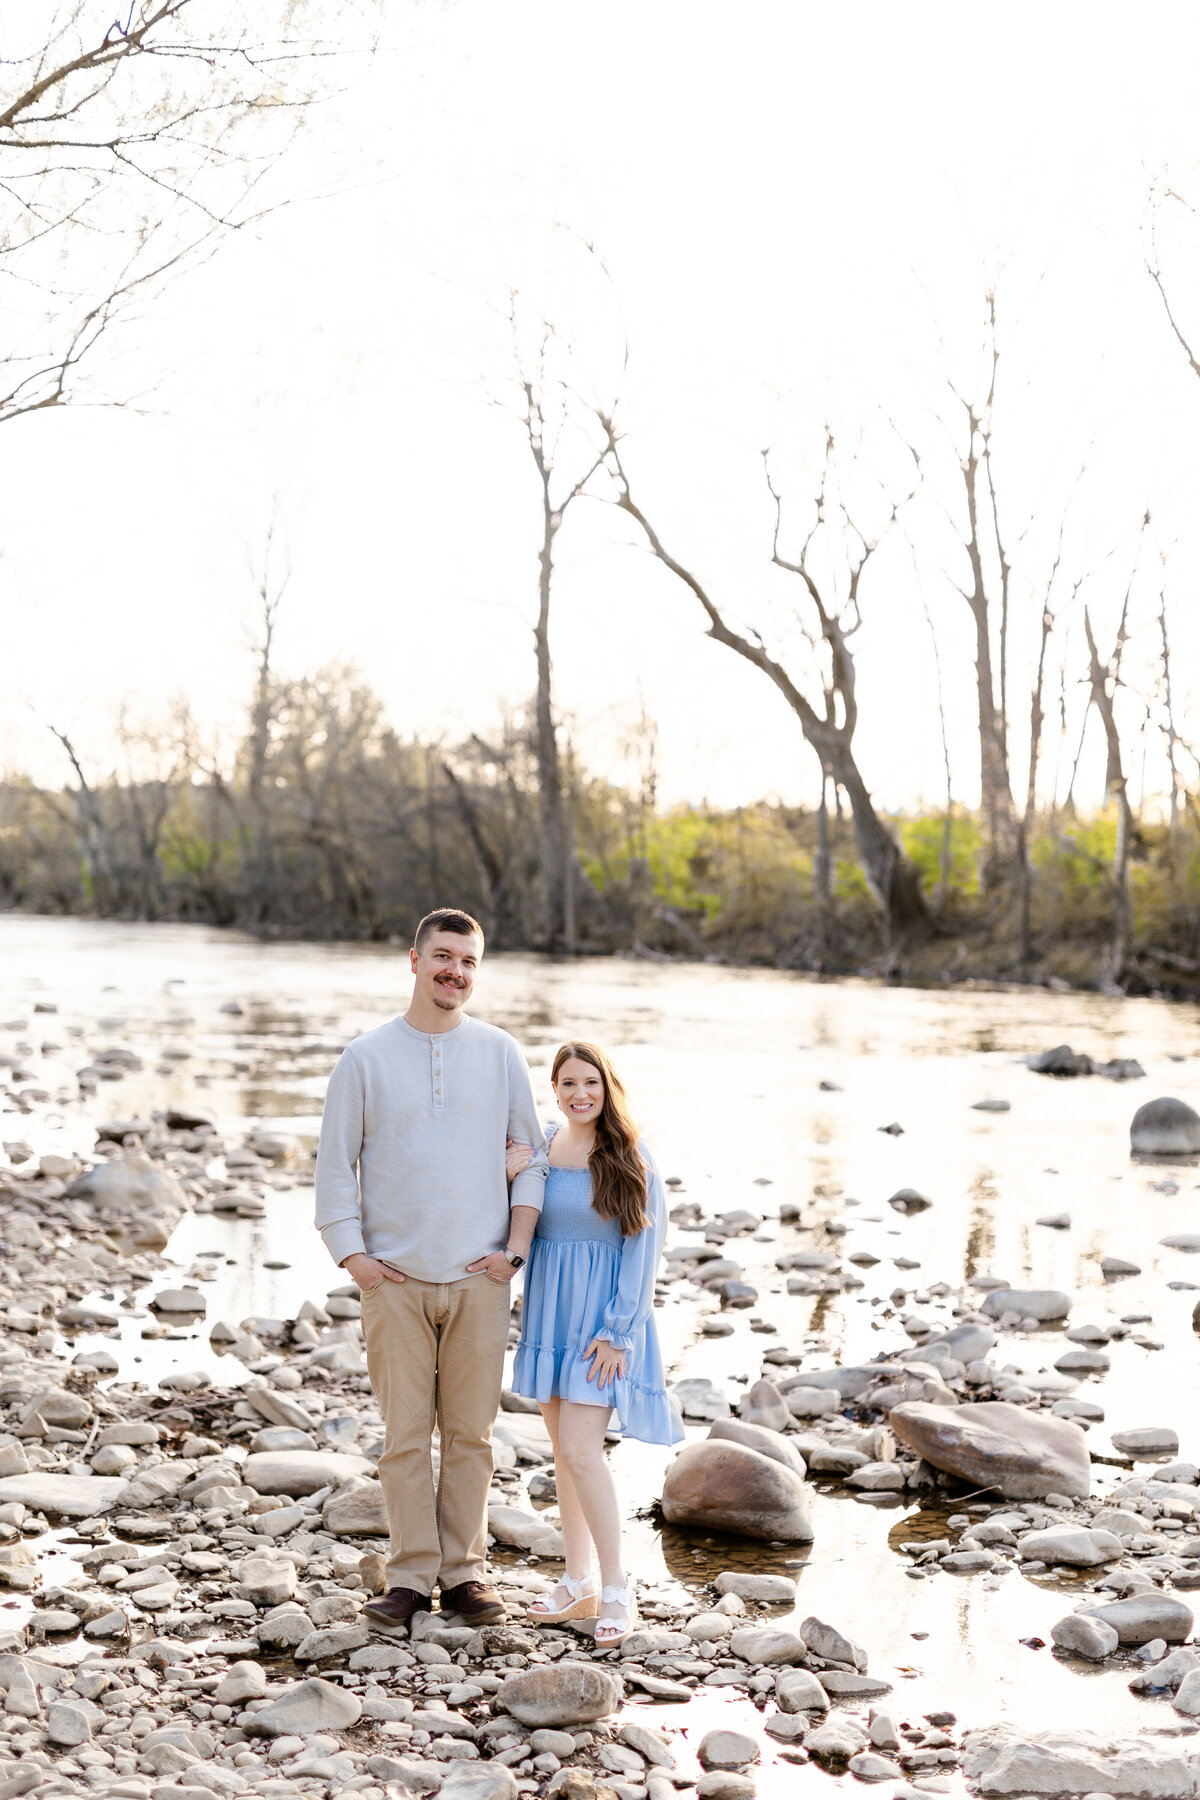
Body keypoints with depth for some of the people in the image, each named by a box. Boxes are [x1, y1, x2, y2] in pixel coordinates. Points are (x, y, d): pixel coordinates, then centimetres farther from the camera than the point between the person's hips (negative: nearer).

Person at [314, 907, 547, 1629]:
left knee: (471, 1432, 5)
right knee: (406, 1434, 2)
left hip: (479, 1276, 1)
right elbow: (336, 1161, 6)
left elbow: (531, 1154, 11)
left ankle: (463, 1570, 16)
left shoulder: (501, 1053, 6)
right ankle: (412, 1575, 11)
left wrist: (516, 1246, 2)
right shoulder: (366, 1057, 3)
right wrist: (350, 1252, -3)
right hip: (395, 1277, -1)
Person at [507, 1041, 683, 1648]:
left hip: (604, 1317, -5)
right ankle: (578, 1583, 21)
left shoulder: (631, 1159, -7)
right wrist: (511, 1180, -9)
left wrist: (615, 1331, -12)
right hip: (548, 1310, 5)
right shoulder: (539, 1147, 4)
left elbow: (642, 1250, -7)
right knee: (563, 1448, 10)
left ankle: (617, 1589, -2)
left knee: (580, 1449, -13)